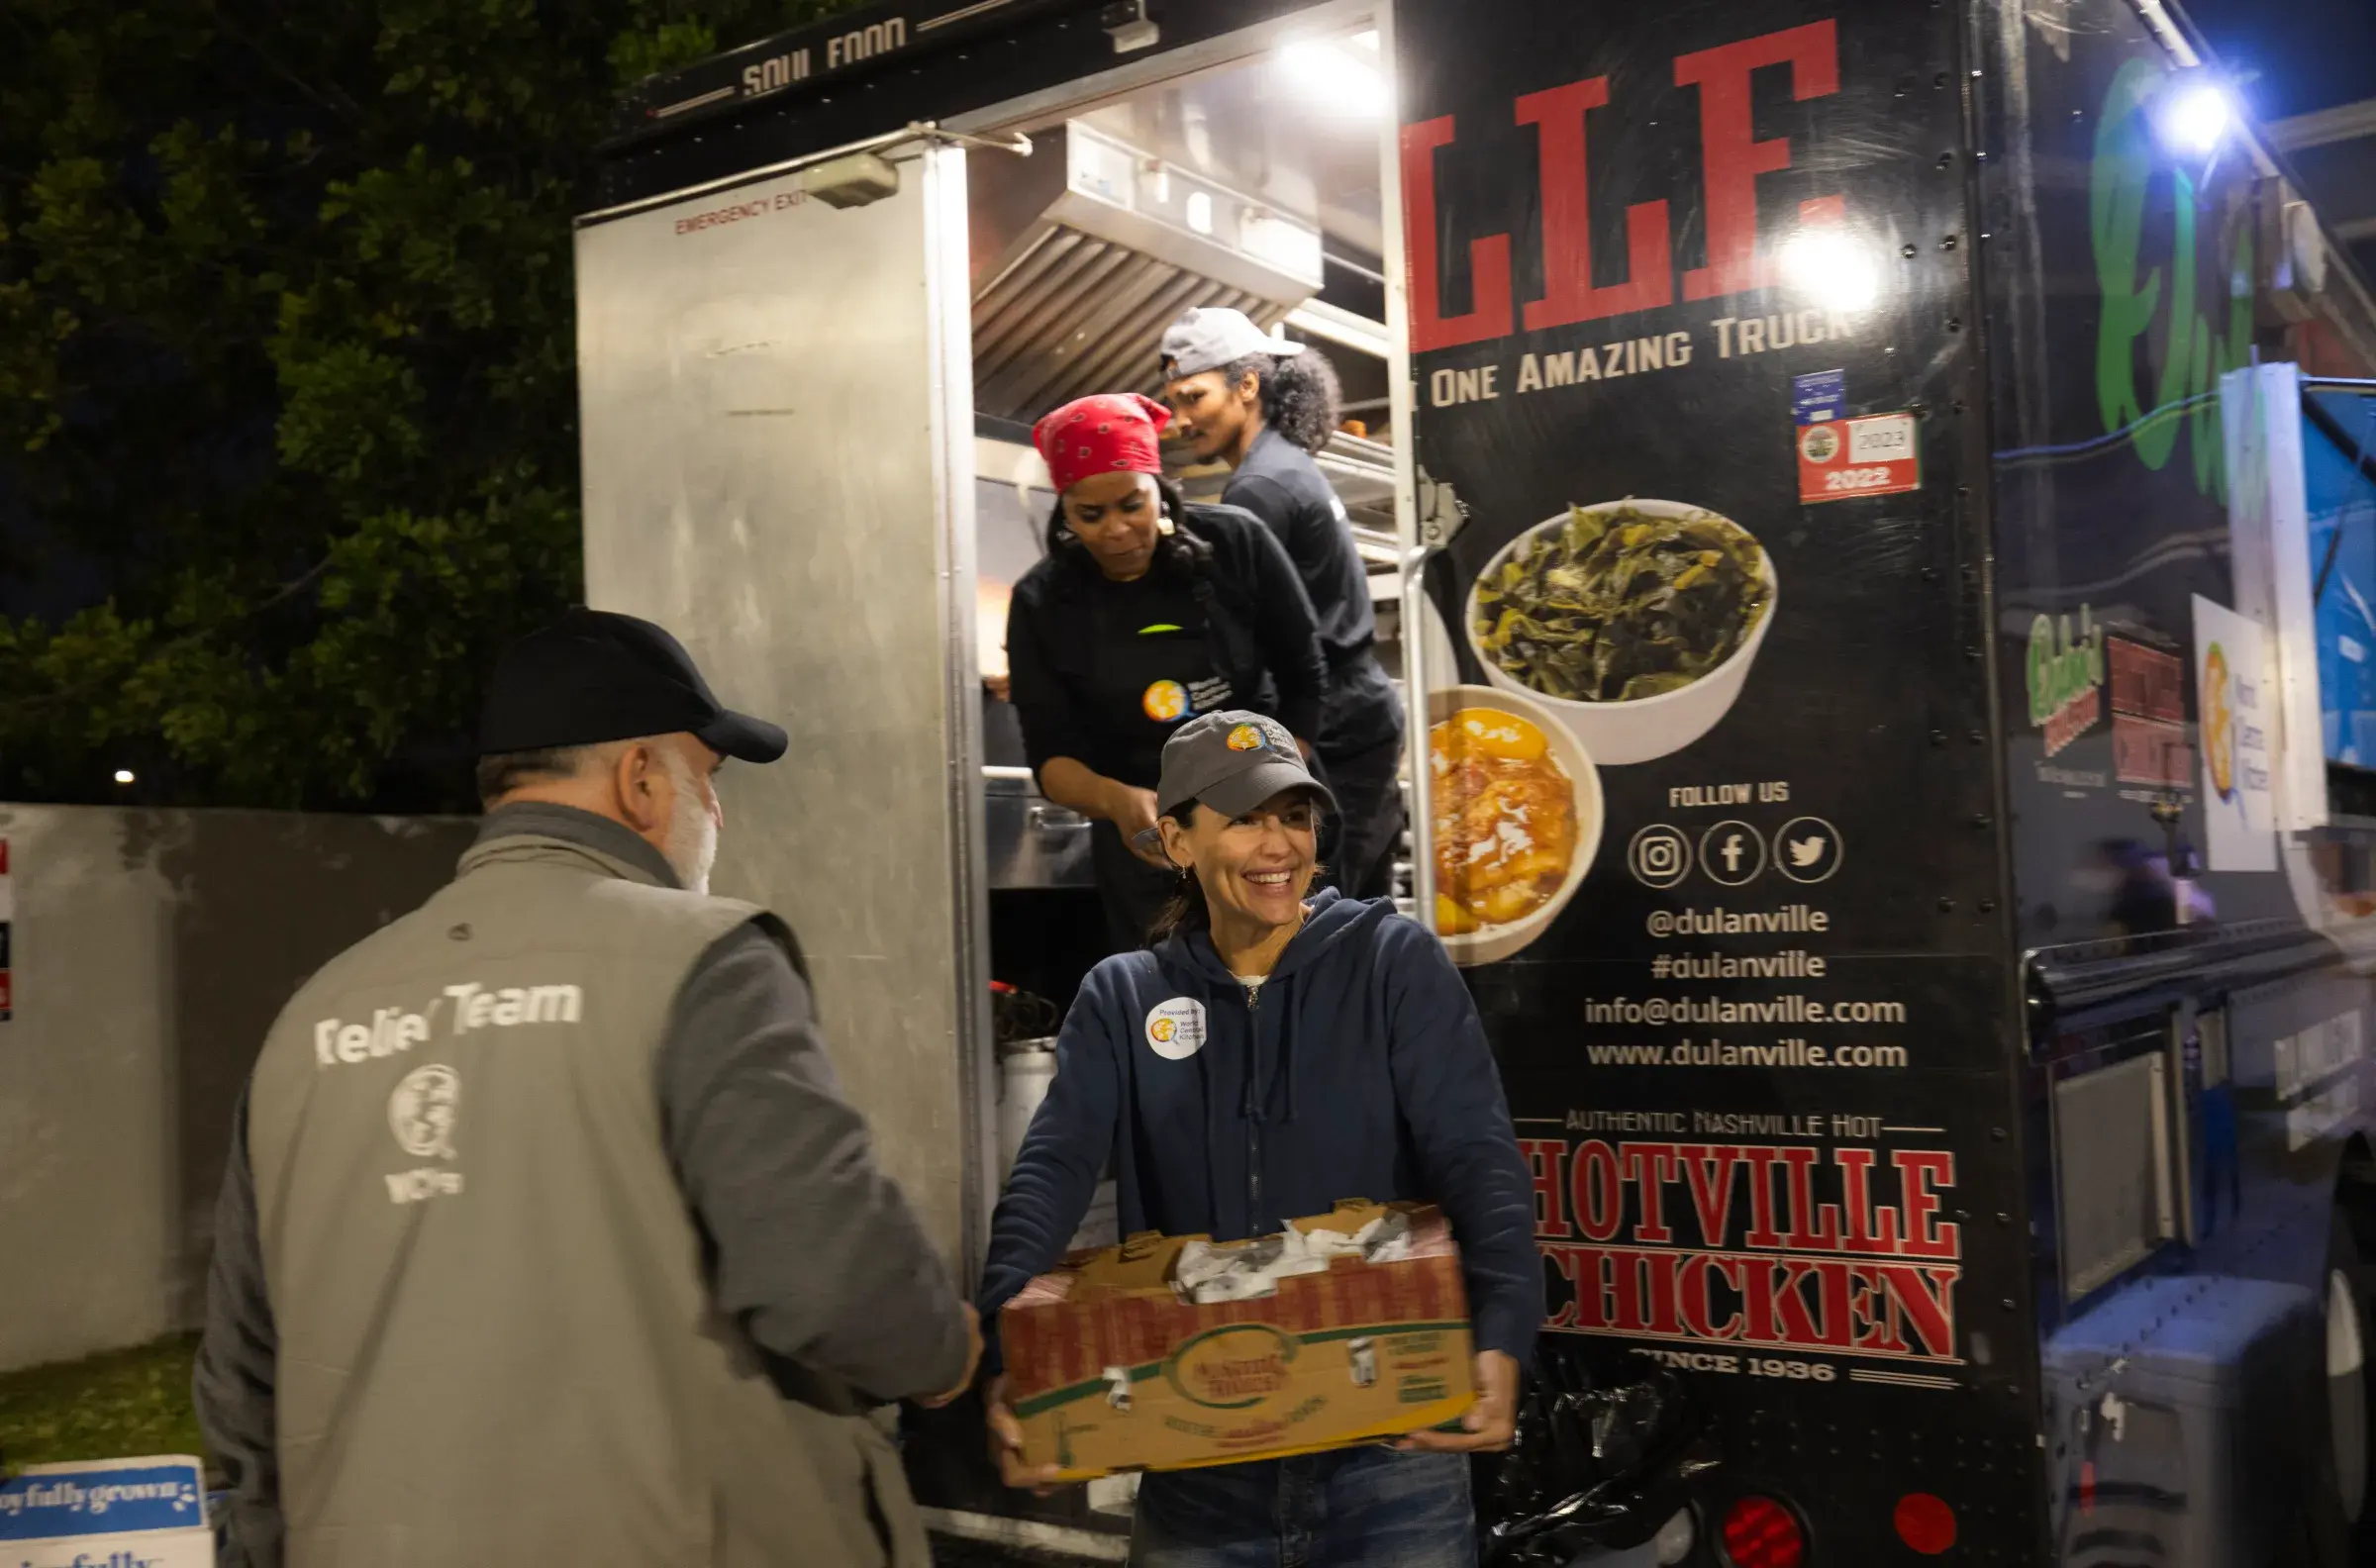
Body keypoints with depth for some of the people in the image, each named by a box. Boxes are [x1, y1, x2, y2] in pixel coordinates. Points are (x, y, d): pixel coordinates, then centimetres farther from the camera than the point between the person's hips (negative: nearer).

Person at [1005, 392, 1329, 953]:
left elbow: (1305, 684, -5)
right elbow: (1050, 756, -11)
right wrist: (1115, 801, -32)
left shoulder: (1236, 543, -12)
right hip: (1143, 845, 0)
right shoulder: (1042, 602, -10)